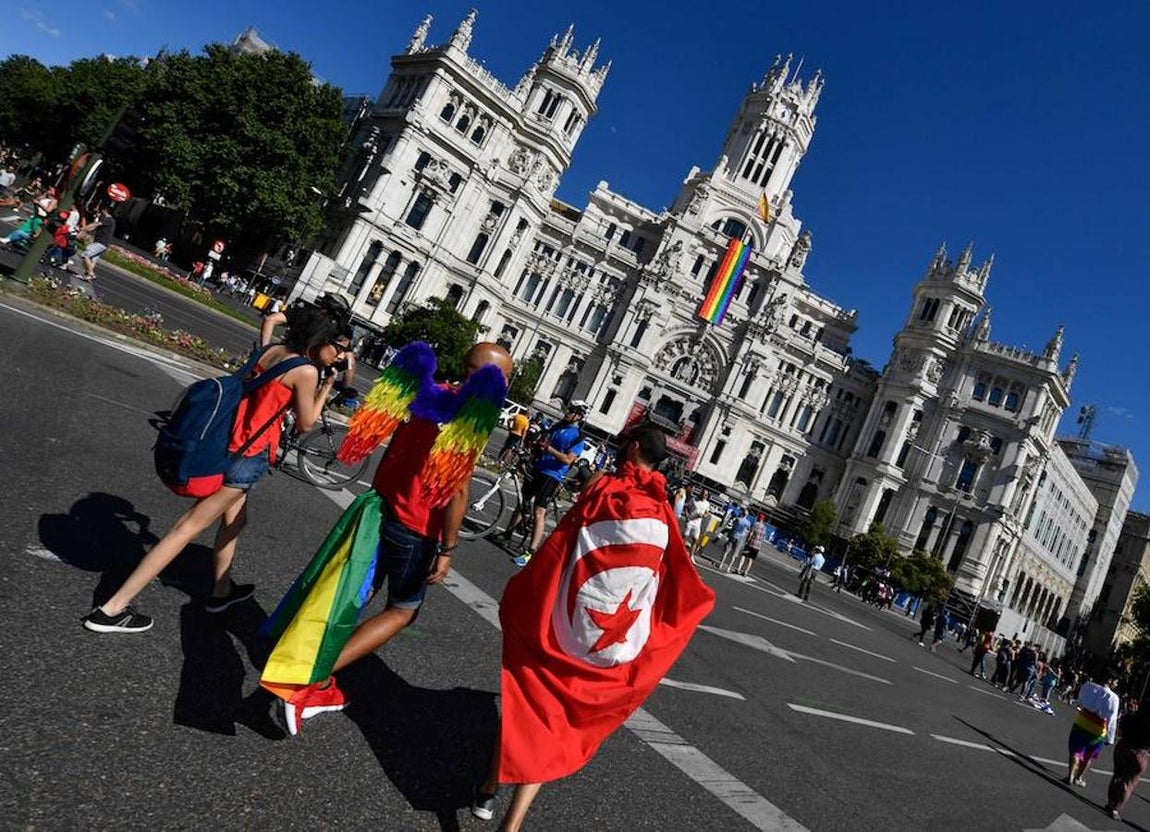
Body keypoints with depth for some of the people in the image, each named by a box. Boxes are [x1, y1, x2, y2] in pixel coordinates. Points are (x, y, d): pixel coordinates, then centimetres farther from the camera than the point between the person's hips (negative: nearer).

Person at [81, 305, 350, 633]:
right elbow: (305, 424, -5)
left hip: (228, 441, 9)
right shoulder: (307, 371, -13)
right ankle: (112, 609, 2)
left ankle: (221, 590, 44)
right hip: (248, 455, -9)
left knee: (235, 518, 27)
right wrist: (327, 387, 4)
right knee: (189, 527, -3)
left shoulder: (275, 350, 8)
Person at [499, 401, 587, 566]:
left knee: (539, 512, -13)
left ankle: (530, 552, -13)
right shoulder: (558, 426, 13)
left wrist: (548, 448, -21)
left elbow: (568, 459, -16)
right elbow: (544, 442, 22)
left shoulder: (578, 437, -7)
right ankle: (507, 534, 33)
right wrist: (537, 444, 0)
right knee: (522, 503, 16)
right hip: (537, 470, 7)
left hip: (552, 476, -7)